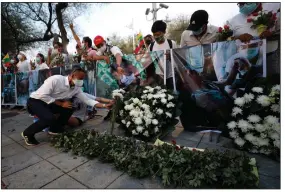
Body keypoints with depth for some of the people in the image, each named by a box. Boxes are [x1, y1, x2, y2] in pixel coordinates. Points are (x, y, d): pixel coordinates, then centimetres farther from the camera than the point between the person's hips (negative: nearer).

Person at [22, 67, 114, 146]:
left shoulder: (76, 88, -8)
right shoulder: (56, 79, -27)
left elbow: (87, 100, -8)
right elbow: (43, 95, -27)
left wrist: (104, 105, -17)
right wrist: (61, 104, -23)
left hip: (48, 104, 7)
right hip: (35, 101, -6)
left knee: (69, 109, -11)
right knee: (50, 118, -30)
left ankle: (55, 129, 11)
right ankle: (28, 133, -2)